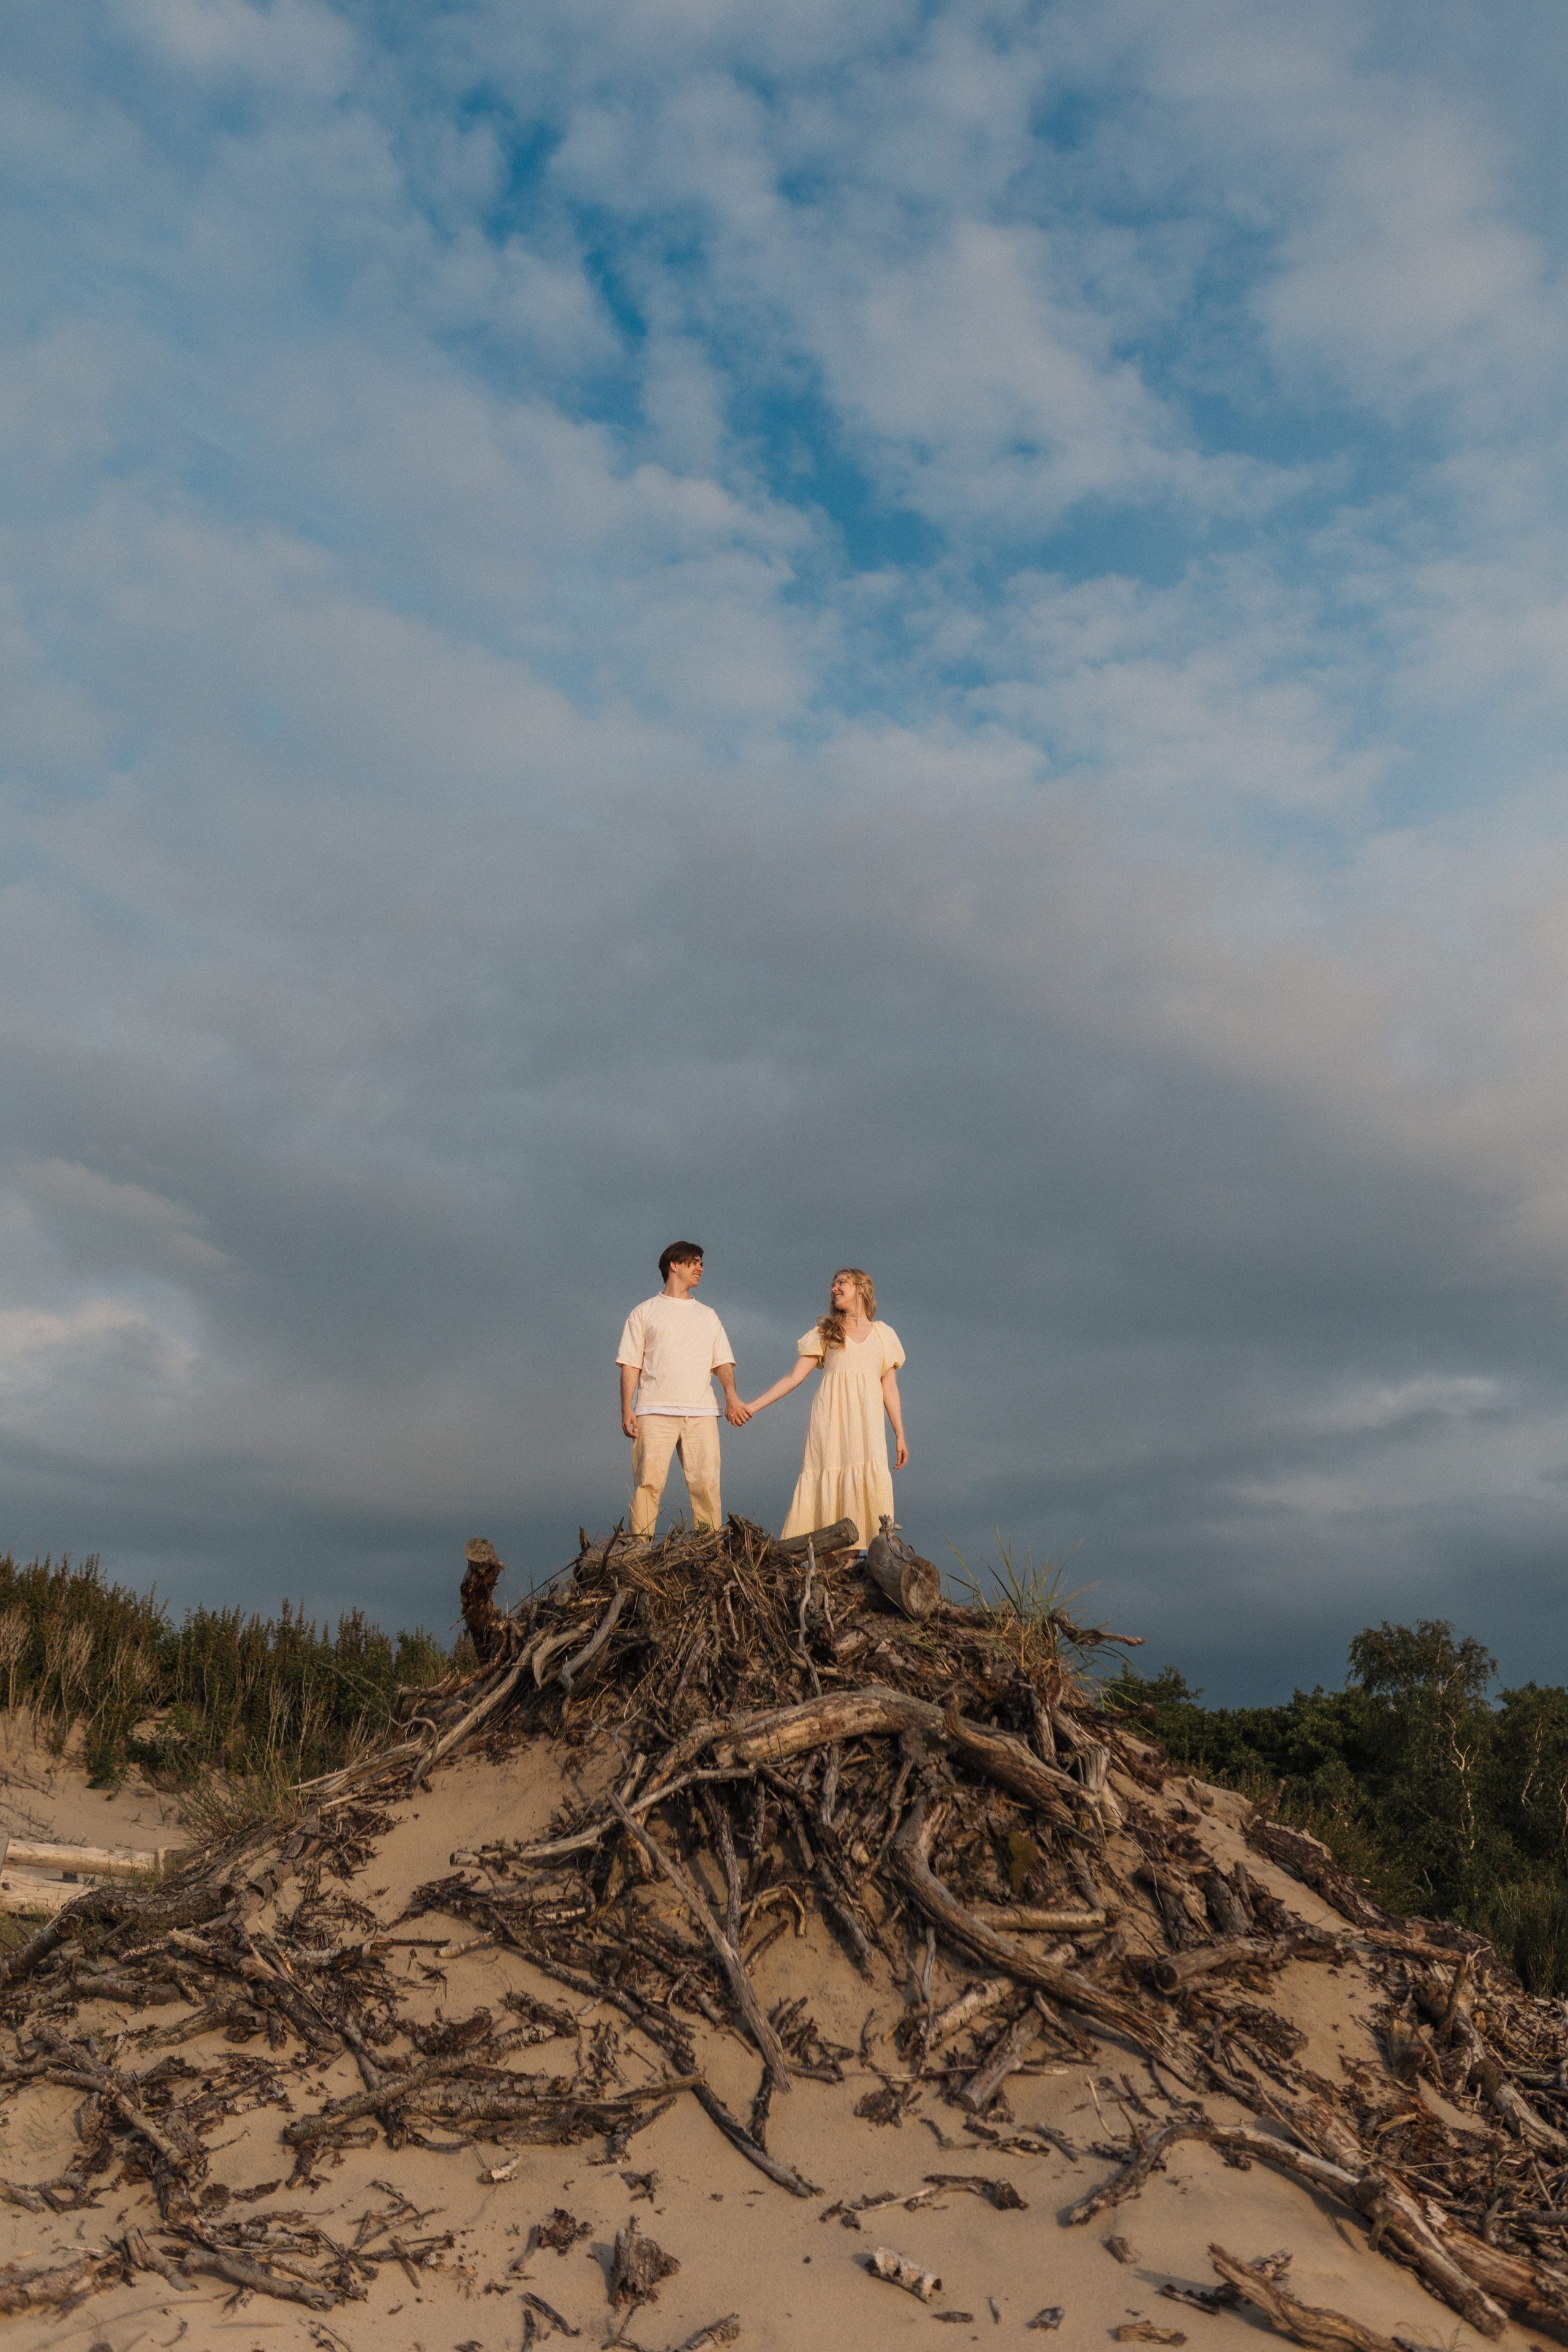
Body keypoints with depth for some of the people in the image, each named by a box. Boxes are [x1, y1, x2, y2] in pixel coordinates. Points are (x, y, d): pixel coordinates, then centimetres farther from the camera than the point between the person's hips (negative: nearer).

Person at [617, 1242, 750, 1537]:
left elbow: (723, 1361, 17)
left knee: (706, 1484, -6)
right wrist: (627, 1409, -4)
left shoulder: (708, 1316, 24)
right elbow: (631, 1363, 8)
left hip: (701, 1413, 3)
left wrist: (730, 1393, -4)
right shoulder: (644, 1313, 15)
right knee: (648, 1482, -10)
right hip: (655, 1412, -3)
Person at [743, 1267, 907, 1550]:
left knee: (868, 1482, -14)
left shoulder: (884, 1334, 16)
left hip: (865, 1420, 0)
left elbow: (890, 1389, 15)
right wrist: (753, 1406, 2)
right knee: (827, 1483, -9)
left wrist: (900, 1436, 10)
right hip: (830, 1419, 0)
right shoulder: (825, 1333, 16)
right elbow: (794, 1377, 10)